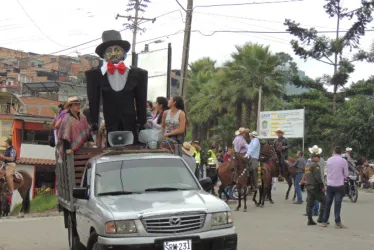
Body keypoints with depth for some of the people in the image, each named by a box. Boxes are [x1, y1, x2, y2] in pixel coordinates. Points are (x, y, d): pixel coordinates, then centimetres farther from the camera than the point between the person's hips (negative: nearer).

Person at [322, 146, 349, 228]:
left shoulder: (329, 160, 2)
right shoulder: (343, 161, -9)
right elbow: (346, 174, -2)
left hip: (330, 185, 3)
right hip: (339, 185, -3)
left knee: (328, 203, 11)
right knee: (337, 204, 0)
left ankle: (324, 221, 15)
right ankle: (337, 222, 0)